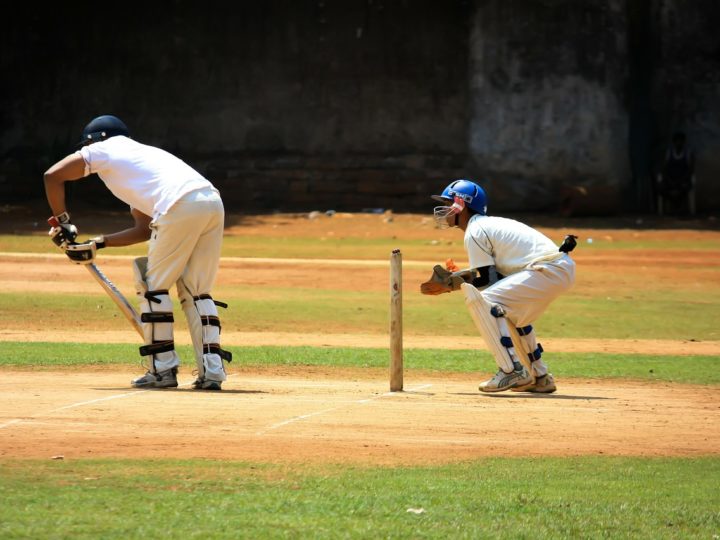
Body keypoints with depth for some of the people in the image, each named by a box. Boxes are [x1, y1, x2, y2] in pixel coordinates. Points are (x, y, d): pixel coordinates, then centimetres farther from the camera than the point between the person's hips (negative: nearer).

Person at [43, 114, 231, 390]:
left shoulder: (105, 149, 17)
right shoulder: (141, 153, 38)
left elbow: (53, 175, 10)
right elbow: (145, 230, 33)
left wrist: (62, 221, 20)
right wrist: (97, 245, 32)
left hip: (180, 206, -8)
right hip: (213, 202, 8)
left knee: (154, 286, 5)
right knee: (196, 292, 14)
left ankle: (163, 368, 5)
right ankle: (212, 370, 5)